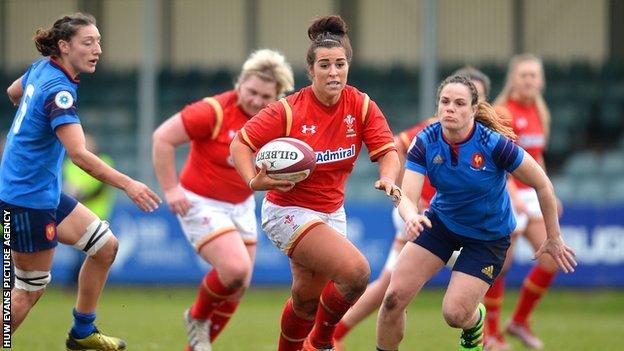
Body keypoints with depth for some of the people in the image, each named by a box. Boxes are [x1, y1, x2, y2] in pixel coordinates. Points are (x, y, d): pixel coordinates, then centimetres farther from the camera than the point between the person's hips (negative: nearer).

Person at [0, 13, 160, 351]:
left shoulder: (40, 69, 3)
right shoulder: (58, 90, -25)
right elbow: (79, 154, -35)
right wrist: (126, 184, -41)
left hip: (47, 193, 10)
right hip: (28, 200, -10)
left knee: (105, 246, 15)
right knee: (29, 290, -2)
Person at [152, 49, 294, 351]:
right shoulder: (215, 111, -22)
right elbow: (163, 138, -19)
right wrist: (170, 189, -18)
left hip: (241, 206, 7)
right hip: (202, 204, -7)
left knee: (238, 286, 6)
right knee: (235, 267, -24)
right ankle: (197, 317, 6)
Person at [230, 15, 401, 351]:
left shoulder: (361, 106, -8)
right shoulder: (289, 111, -19)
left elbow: (387, 151, -9)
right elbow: (240, 143, -12)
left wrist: (387, 178, -31)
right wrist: (254, 181, -29)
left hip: (331, 212, 6)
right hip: (288, 212, -6)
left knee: (306, 300, 19)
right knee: (356, 270, -25)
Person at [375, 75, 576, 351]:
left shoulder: (493, 144, -27)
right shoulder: (425, 143, -19)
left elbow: (542, 185, -16)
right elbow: (407, 196, -25)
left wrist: (554, 239, -7)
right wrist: (411, 217, -50)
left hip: (488, 236, -3)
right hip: (441, 222, 3)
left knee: (455, 313, -12)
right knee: (394, 297, -11)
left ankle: (475, 320, 26)